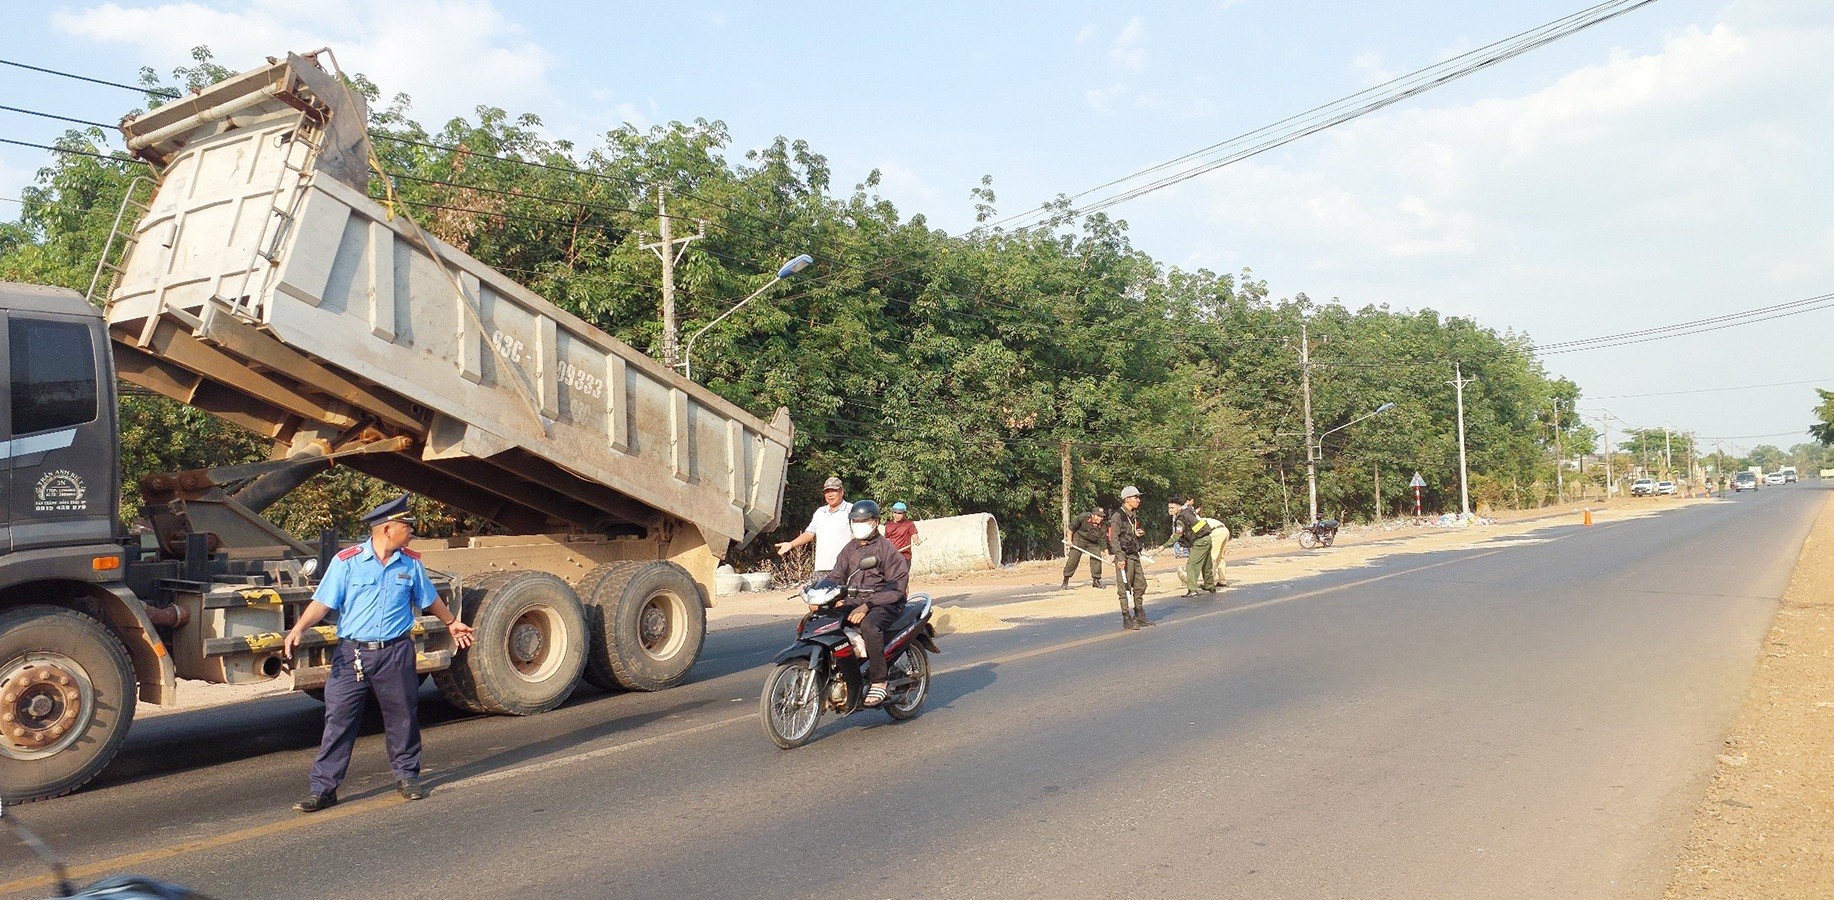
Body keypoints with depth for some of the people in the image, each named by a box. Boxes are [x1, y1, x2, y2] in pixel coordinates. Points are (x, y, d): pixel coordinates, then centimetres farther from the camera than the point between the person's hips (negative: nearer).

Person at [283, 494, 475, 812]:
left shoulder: (411, 564, 5)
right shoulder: (347, 561, -5)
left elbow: (429, 599, 20)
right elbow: (323, 601, -8)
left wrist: (452, 623, 31)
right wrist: (298, 629, -22)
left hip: (396, 654, 2)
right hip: (352, 652, -2)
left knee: (402, 717, 10)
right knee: (338, 718, -2)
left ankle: (407, 776, 26)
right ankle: (324, 788, 6)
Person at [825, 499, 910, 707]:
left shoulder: (886, 548, -4)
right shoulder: (850, 549, 17)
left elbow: (897, 587, -13)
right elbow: (836, 577, 12)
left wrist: (867, 606, -24)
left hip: (884, 604, -7)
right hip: (853, 602, 7)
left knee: (869, 625, -38)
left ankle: (879, 681, -28)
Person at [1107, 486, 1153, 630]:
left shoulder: (1135, 516, 15)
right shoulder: (1118, 516, -12)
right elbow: (1114, 538, -17)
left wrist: (1140, 534, 5)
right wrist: (1120, 557, -22)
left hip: (1134, 555, 9)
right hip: (1124, 556, -9)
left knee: (1140, 584, 12)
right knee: (1125, 588, -5)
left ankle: (1140, 616, 24)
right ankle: (1126, 619, 0)